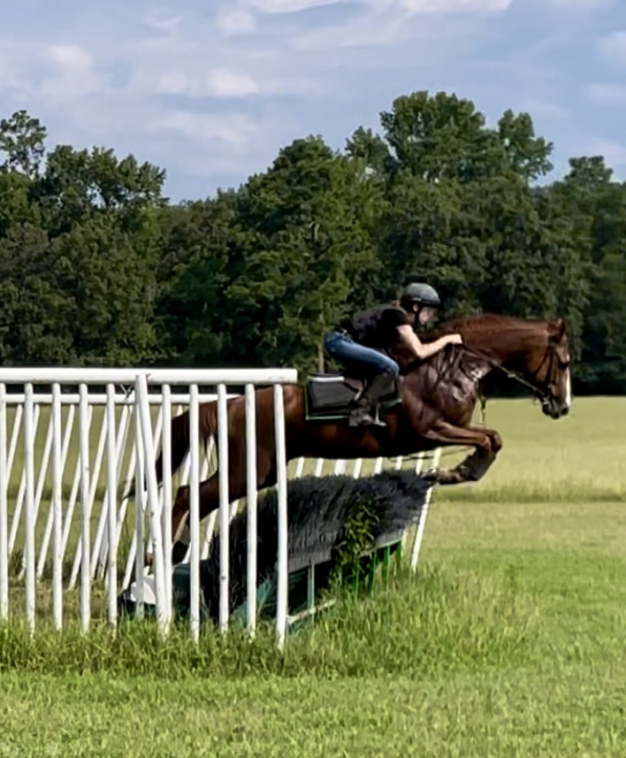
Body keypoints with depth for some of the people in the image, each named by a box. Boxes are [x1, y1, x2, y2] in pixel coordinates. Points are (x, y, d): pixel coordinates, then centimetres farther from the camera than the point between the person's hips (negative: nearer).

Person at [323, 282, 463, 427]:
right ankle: (359, 413, -18)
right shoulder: (397, 316, -14)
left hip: (345, 342, 11)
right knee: (390, 368, -22)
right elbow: (420, 352, -21)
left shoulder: (397, 313, 13)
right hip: (340, 341, -11)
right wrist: (446, 339, -10)